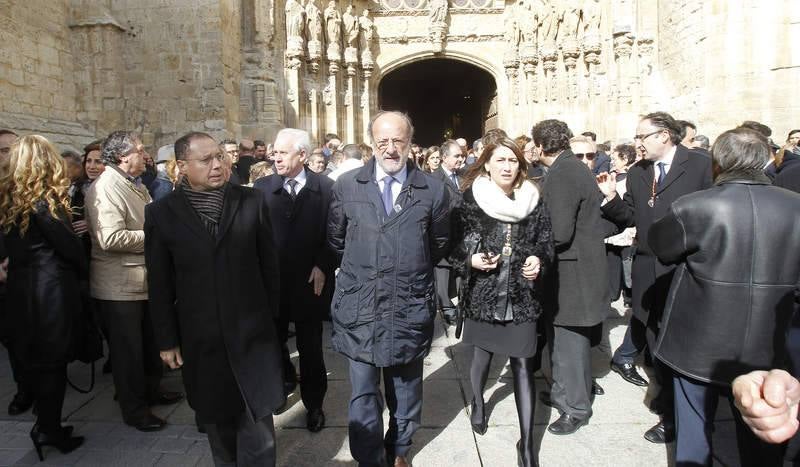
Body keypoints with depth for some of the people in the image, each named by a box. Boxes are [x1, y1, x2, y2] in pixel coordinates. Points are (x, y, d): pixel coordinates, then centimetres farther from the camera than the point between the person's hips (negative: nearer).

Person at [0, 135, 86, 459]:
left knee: (33, 360, 14)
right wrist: (84, 270, 6)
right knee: (52, 361, 4)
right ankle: (49, 429, 14)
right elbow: (68, 244, -12)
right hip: (52, 289, -7)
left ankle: (46, 423, 26)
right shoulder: (45, 200, -14)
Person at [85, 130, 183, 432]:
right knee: (127, 349, 6)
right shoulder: (105, 188, -19)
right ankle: (133, 409, 22)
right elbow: (110, 238, -30)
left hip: (145, 279, 9)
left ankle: (151, 390, 40)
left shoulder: (136, 184, 11)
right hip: (121, 285, -9)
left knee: (150, 343, 21)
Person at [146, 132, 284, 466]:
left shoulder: (251, 202, -2)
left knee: (257, 423, 6)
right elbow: (159, 284, 2)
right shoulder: (162, 213, -2)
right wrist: (166, 339, 4)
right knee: (217, 420, 18)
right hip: (201, 338, 1)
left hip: (252, 332, 0)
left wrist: (270, 317, 6)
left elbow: (269, 265, 4)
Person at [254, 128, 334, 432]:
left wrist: (323, 267, -11)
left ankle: (314, 405, 29)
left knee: (311, 348, 9)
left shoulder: (325, 188, -5)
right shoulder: (262, 188, 0)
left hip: (309, 283, -2)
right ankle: (285, 380, 47)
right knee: (273, 340, 17)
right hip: (272, 282, 2)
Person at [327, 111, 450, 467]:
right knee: (362, 394, 7)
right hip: (359, 306, 0)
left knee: (406, 390, 18)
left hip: (410, 307, 1)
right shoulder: (346, 185, -1)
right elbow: (336, 240, 12)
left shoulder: (433, 190, -2)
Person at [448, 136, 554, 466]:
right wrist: (471, 260, -21)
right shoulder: (470, 201, -5)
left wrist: (538, 260, -11)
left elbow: (546, 241, 9)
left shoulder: (533, 202, 2)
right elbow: (452, 245, -3)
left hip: (522, 295, 1)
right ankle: (478, 402, 48)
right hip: (483, 292, -1)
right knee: (482, 356, 18)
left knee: (523, 366, 1)